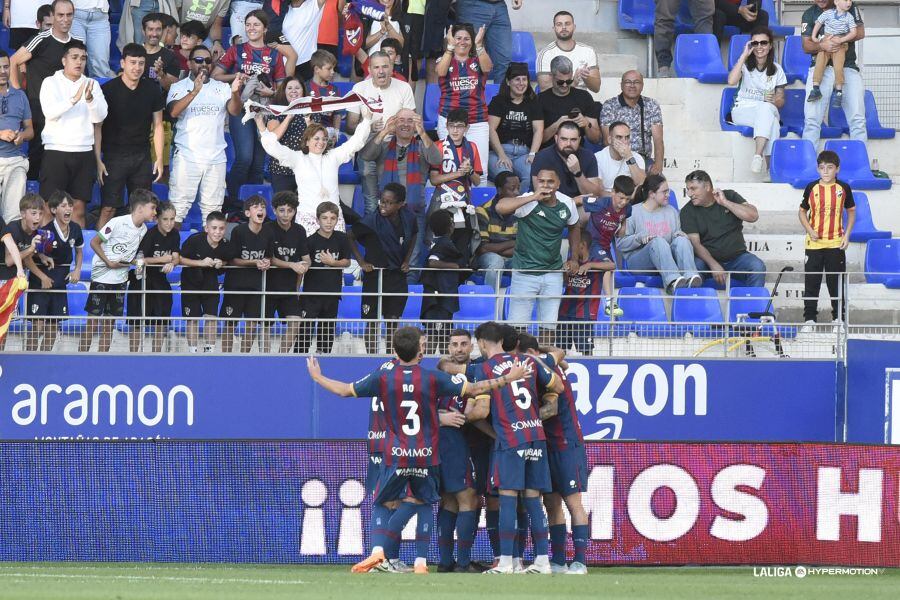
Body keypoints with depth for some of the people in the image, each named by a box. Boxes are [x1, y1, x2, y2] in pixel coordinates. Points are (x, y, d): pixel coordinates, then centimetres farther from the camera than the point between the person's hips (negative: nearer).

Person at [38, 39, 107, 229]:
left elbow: (100, 116, 0)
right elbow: (49, 111, -14)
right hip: (56, 151, -3)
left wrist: (90, 99, -20)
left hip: (84, 153, 3)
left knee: (79, 209, 4)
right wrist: (74, 99, -27)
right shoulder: (51, 83, 2)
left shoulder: (92, 85, 11)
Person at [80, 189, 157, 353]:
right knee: (92, 322, -4)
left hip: (120, 280, 6)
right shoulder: (118, 223, -17)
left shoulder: (144, 229, 2)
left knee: (109, 325, 9)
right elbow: (94, 243, -10)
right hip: (101, 276, -6)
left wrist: (135, 261, -6)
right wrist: (109, 263, -16)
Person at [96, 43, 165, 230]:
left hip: (142, 158, 3)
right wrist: (98, 160, -10)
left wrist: (159, 158, 4)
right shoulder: (108, 90, -6)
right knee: (108, 208, -8)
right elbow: (97, 127, -4)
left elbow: (158, 125, 10)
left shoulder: (152, 90, 4)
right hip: (114, 156, -3)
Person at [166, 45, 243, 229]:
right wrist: (195, 91, -26)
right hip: (187, 157, -3)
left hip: (216, 157, 3)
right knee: (178, 206, -6)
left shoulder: (222, 88, 12)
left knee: (213, 208, 5)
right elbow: (173, 112, -13)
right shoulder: (179, 88, 4)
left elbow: (235, 111, -4)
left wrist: (235, 92, -25)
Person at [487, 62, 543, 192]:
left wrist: (532, 154, -11)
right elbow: (491, 130, -1)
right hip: (500, 150, -2)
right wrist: (502, 155, -15)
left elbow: (538, 130, 6)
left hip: (524, 152, 2)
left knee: (533, 176, -32)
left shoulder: (533, 103, 17)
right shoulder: (498, 101, 9)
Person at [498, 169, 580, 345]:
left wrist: (574, 258, 16)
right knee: (517, 325, -5)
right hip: (525, 273, -4)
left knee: (549, 326, 7)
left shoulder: (567, 203, 0)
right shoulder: (529, 202, -16)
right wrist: (534, 197, -37)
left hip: (553, 273, 4)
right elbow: (500, 207, -35)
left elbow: (574, 227, 22)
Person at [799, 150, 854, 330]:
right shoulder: (812, 188, 0)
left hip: (836, 243, 0)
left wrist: (847, 234, 1)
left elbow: (851, 211, 11)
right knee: (811, 283, 3)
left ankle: (839, 318, 15)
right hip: (814, 243, 0)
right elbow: (802, 211, 9)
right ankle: (809, 319, 9)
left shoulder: (843, 188, 1)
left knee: (836, 282, 5)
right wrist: (809, 230, -6)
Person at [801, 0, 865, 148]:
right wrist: (822, 46, -19)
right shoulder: (809, 14, 11)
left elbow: (860, 32, -1)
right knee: (812, 119, -12)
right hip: (821, 68, 0)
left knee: (858, 119, -11)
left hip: (848, 68, 0)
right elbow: (806, 46, 3)